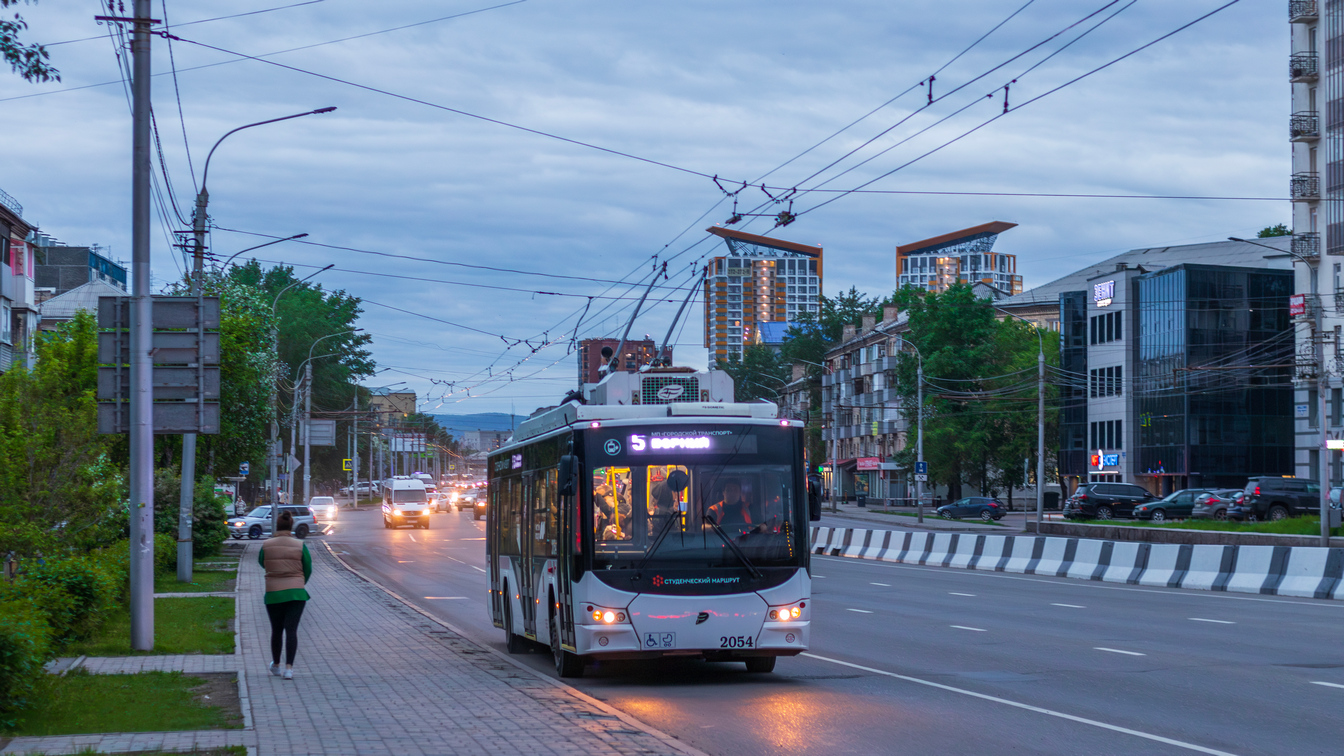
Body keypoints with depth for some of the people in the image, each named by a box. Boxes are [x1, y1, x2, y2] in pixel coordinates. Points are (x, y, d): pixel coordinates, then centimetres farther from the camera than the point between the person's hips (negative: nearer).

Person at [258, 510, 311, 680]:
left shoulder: (266, 545, -3)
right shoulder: (300, 546, -4)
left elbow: (262, 562, 17)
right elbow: (308, 570, 4)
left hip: (273, 594, 1)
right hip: (296, 593, -1)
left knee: (276, 630, 16)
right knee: (291, 629, -3)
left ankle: (276, 665, 30)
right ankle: (289, 667, -13)